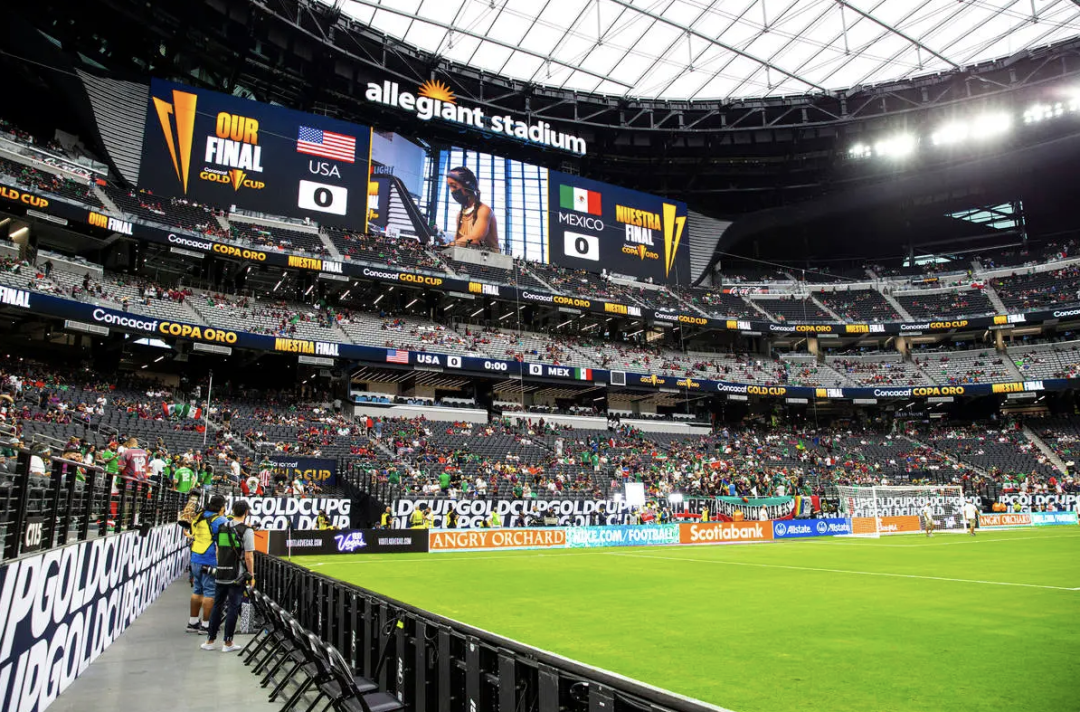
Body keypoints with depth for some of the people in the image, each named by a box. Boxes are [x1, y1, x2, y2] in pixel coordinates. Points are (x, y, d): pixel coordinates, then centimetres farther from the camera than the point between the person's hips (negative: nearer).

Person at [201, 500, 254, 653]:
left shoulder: (222, 527, 6)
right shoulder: (246, 530, -12)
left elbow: (218, 551, 13)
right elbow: (248, 556, -13)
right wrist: (251, 576, -4)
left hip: (221, 574, 5)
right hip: (237, 576, -5)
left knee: (217, 606, 15)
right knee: (233, 607, 2)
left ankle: (210, 640, 21)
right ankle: (228, 643, 7)